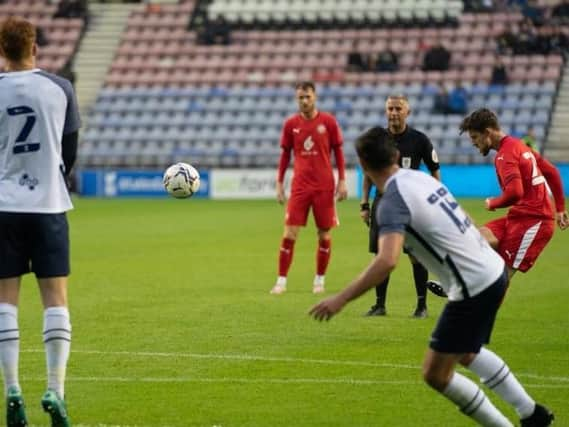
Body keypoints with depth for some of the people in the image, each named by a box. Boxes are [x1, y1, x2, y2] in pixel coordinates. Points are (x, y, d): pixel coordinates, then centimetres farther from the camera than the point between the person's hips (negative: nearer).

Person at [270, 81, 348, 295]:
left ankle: (319, 280, 17)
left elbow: (338, 152, 5)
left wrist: (342, 181, 0)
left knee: (324, 235, 3)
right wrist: (279, 183, 9)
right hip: (300, 187, 1)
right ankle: (281, 281, -1)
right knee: (289, 234, -6)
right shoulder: (291, 124, 5)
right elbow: (285, 155, 12)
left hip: (324, 187, -1)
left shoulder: (328, 121, 0)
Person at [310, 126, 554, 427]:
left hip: (473, 288, -9)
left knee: (436, 374, 3)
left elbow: (387, 261, -32)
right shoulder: (421, 178, 7)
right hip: (494, 270, 9)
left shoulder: (392, 202, -18)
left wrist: (341, 299, -30)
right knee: (466, 354, 30)